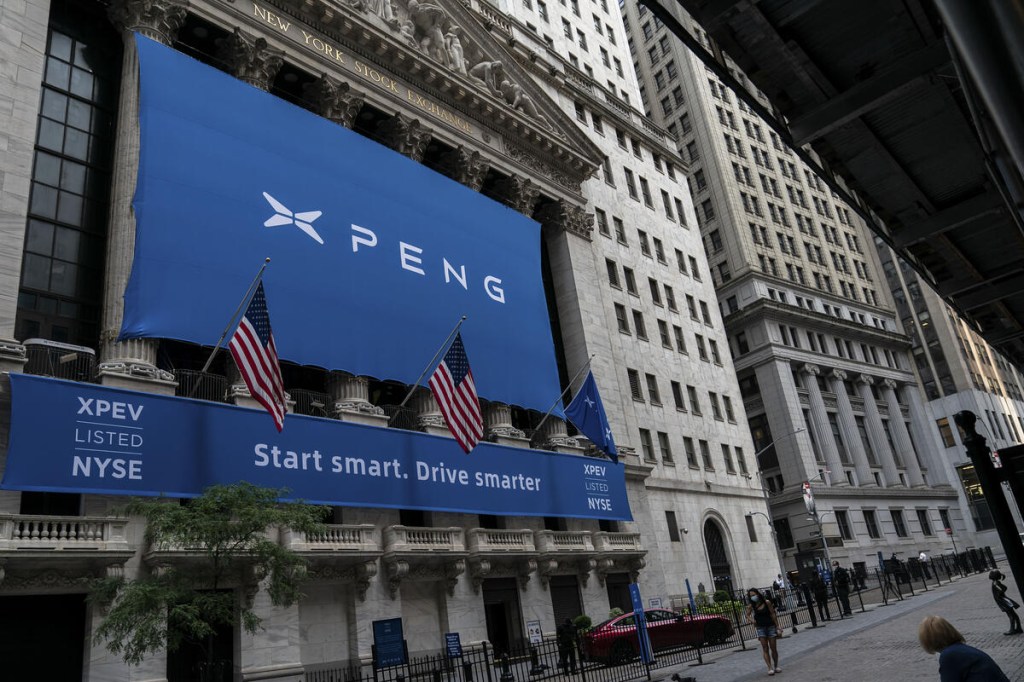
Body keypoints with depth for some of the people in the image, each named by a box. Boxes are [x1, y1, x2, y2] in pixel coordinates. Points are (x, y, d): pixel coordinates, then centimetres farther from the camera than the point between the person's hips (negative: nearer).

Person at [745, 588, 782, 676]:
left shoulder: (766, 602, -9)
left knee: (773, 648, 6)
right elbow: (747, 615, 7)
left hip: (770, 626, 0)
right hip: (760, 628, 1)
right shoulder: (751, 606, -4)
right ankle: (770, 668, -4)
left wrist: (777, 626, -3)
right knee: (765, 649, -5)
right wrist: (751, 619, -14)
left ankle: (776, 666, 21)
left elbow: (773, 614, -3)